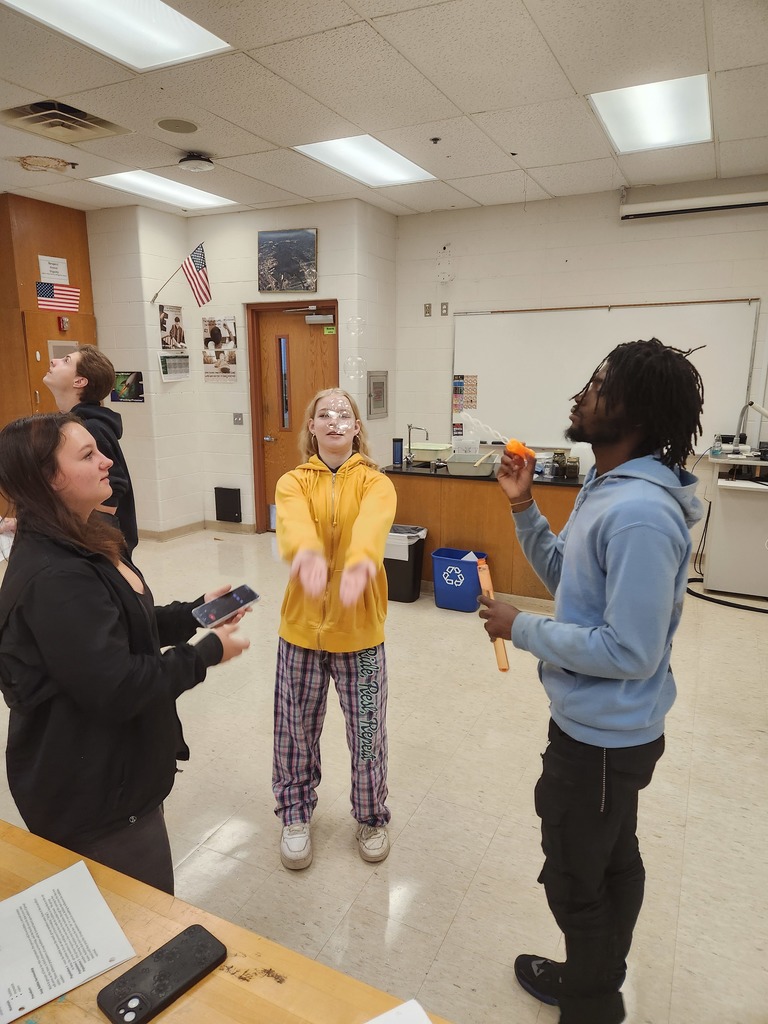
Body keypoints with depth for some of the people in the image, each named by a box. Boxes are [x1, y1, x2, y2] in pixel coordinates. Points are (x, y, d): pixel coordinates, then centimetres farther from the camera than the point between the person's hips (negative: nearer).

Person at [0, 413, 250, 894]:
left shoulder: (80, 546, 4)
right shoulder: (55, 579, -30)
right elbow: (118, 688, -30)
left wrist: (195, 611, 0)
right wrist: (208, 653, -19)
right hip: (91, 796, -10)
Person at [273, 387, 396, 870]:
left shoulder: (376, 483, -5)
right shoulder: (293, 482, -3)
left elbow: (372, 523, -28)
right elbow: (294, 522, -26)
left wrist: (361, 560, -51)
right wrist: (306, 553, -49)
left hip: (360, 627, -1)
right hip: (303, 625, 1)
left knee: (367, 732, 12)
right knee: (297, 729, 16)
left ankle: (372, 816, 40)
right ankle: (296, 815, 42)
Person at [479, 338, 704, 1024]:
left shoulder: (640, 513, -30)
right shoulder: (609, 487, 2)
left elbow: (629, 652, -29)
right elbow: (572, 580, 9)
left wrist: (521, 629, -20)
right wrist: (523, 508, -1)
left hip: (602, 735, -9)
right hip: (606, 726, 9)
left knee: (575, 879, 14)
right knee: (612, 862, 28)